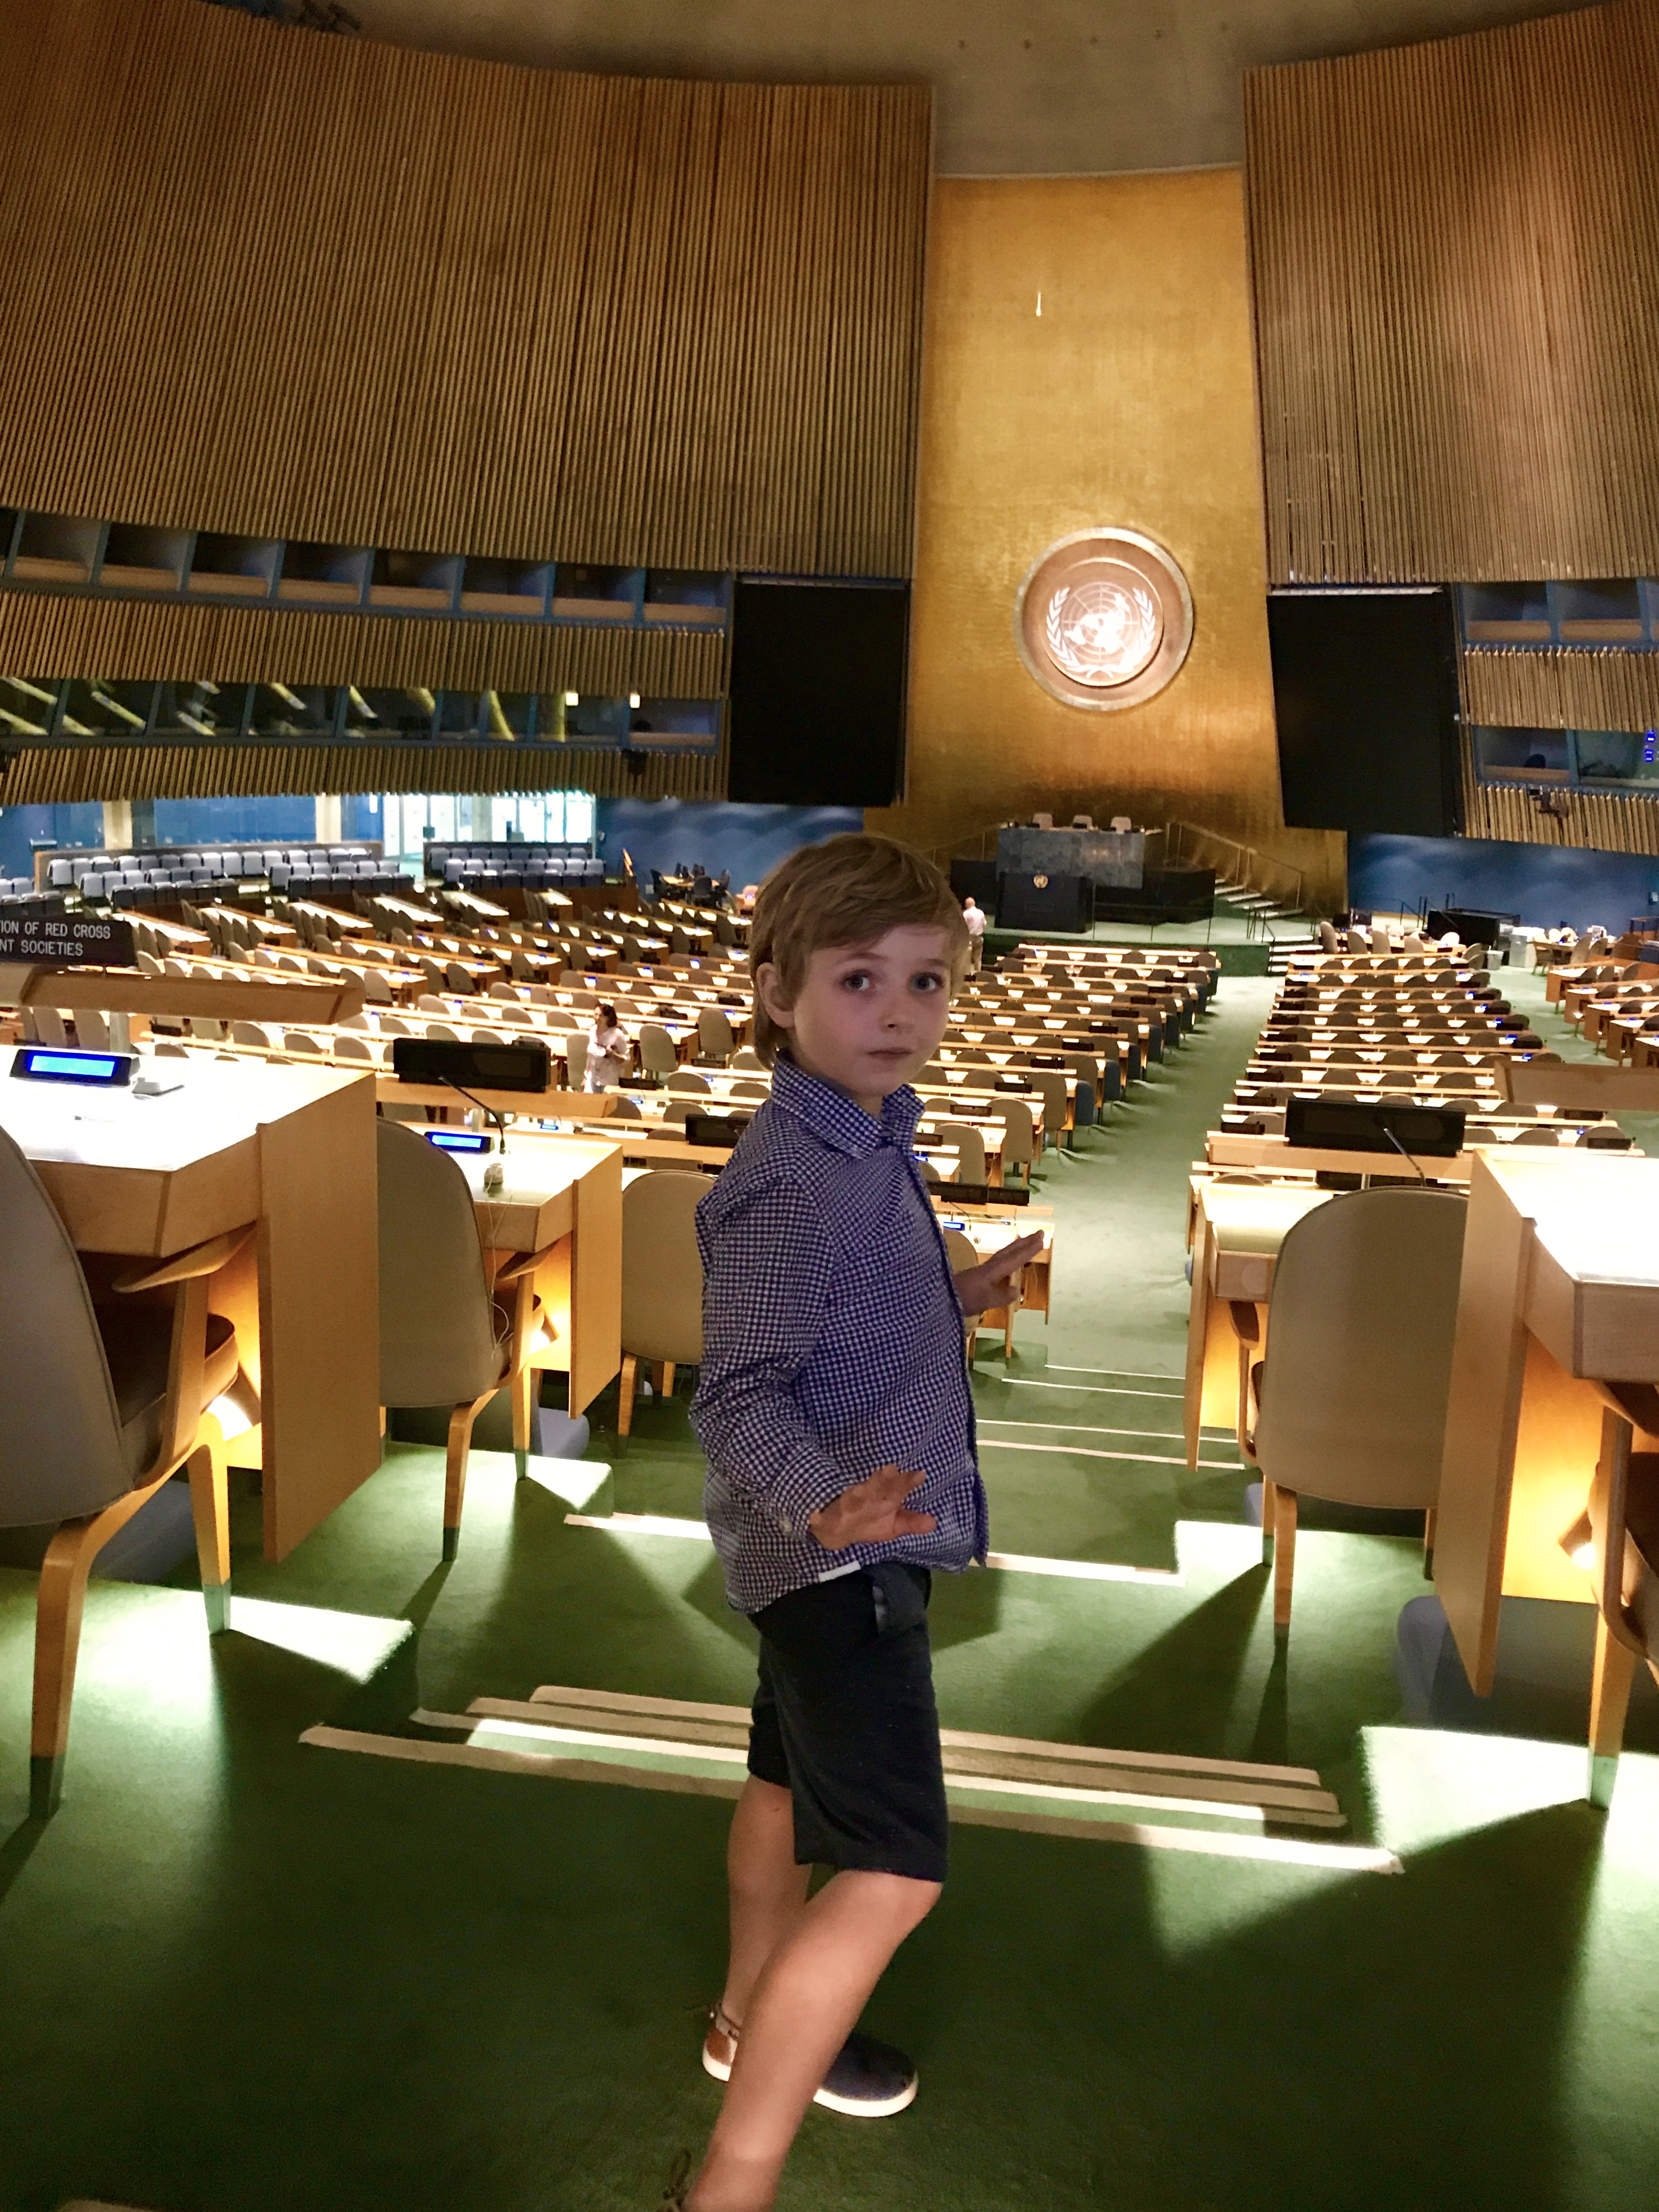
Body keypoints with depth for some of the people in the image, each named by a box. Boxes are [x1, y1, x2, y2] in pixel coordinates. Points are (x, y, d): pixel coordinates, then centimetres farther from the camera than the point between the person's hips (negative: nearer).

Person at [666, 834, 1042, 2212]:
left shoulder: (870, 1142, 3)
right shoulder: (792, 1180, -26)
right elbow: (739, 1397, -29)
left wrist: (954, 1299, 14)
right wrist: (825, 1502, -45)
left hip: (843, 1543, 10)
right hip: (840, 1555, -10)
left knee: (794, 1784, 26)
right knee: (893, 1872, -10)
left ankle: (756, 2021, 49)